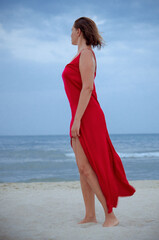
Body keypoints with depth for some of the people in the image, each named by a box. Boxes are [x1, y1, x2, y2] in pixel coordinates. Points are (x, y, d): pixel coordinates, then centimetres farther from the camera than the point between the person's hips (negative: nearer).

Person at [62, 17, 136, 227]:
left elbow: (88, 88, -20)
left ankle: (110, 215, -9)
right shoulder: (82, 57, 19)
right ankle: (90, 215, 9)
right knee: (83, 168, 6)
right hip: (83, 118, 10)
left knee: (86, 168, -12)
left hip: (87, 117, -10)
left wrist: (76, 119, -23)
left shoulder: (86, 54, -10)